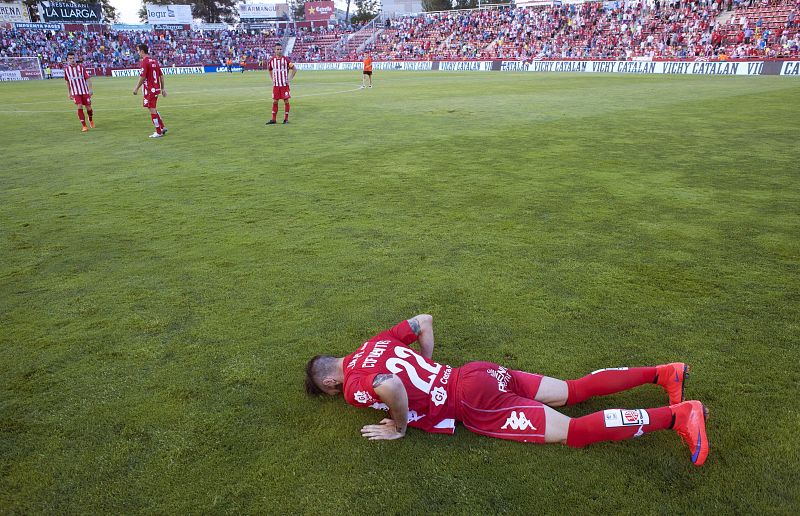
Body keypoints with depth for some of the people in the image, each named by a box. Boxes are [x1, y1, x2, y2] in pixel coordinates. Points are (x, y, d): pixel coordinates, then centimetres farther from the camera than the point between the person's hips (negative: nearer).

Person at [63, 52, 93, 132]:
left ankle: (91, 120, 36)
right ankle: (84, 126, -8)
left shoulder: (81, 67, -3)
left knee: (88, 107, 4)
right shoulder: (66, 69, 3)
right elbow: (67, 81, 14)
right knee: (80, 107, -14)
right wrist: (70, 92, 16)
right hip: (75, 92, 0)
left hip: (85, 91, 0)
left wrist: (90, 89, -13)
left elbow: (88, 78, -4)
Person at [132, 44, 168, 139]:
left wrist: (136, 88, -9)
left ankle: (158, 132, 1)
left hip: (149, 89, -8)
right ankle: (163, 127, 18)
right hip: (156, 88, 8)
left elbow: (142, 76, -17)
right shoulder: (154, 61, 11)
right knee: (154, 109, 19)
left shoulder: (145, 61, -12)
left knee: (152, 110, -2)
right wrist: (163, 88, 17)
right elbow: (161, 75, 12)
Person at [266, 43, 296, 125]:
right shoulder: (272, 60, 3)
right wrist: (273, 79, 12)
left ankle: (286, 119, 10)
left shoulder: (286, 59, -6)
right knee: (275, 101, 3)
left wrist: (289, 79, -6)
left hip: (284, 84, -3)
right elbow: (270, 70, 21)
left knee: (286, 101, 1)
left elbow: (294, 69, -1)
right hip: (276, 84, 3)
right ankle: (273, 119, 9)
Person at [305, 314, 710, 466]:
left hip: (475, 404, -8)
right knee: (573, 391, 14)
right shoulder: (375, 343, 14)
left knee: (573, 432, -6)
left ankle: (679, 415, -8)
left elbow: (391, 387, -33)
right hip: (482, 372, 8)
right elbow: (423, 320, 20)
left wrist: (399, 427, -14)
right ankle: (663, 373, 14)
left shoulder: (355, 385, -9)